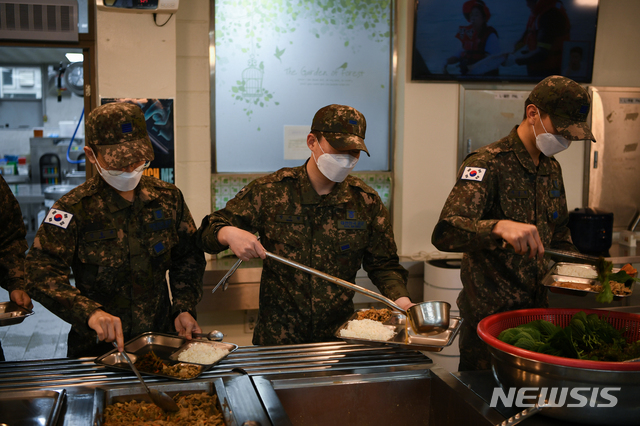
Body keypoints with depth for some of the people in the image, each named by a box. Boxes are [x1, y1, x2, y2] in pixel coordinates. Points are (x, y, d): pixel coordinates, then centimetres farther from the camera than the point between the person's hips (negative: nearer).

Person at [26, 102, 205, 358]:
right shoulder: (75, 208, -5)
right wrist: (89, 311, -28)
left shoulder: (168, 198, 6)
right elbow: (42, 270, -14)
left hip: (161, 335, 2)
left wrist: (184, 308, 4)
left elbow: (188, 257, 16)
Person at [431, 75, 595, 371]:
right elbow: (444, 233, -29)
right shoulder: (488, 163, -16)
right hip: (489, 312, -7)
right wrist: (501, 227, -45)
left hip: (536, 310, 7)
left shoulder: (552, 168, 10)